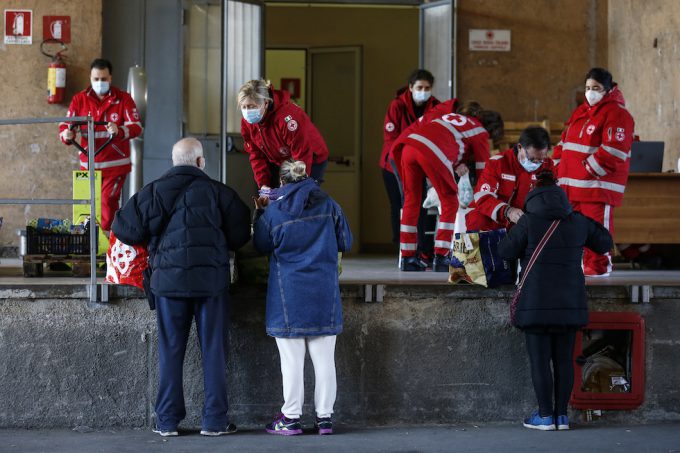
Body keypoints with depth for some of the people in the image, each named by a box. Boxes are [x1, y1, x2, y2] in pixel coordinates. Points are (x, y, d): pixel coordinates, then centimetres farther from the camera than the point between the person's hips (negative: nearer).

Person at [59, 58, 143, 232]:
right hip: (88, 164, 3)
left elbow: (136, 126, -9)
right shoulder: (80, 99, 6)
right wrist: (66, 135, -22)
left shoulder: (123, 99, -1)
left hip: (115, 164, -3)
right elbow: (66, 125, 3)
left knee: (108, 201, -12)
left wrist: (119, 131, -31)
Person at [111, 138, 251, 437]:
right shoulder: (217, 191, -3)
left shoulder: (153, 192, 1)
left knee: (170, 351, 7)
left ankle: (167, 420, 8)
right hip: (211, 279, -1)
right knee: (213, 350, 6)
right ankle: (214, 420, 6)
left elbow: (123, 228, 0)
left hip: (169, 279, 1)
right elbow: (239, 234, -2)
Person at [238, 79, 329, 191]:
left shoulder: (287, 118, -36)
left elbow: (302, 158, -30)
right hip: (278, 163, 6)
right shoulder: (247, 121, -13)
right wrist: (263, 185, -15)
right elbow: (256, 155, -3)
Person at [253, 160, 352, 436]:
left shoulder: (273, 211, -6)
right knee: (324, 359, 6)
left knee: (292, 360, 2)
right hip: (324, 293, 2)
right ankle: (325, 417, 8)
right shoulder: (328, 205, 0)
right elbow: (346, 243, 7)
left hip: (289, 294, -2)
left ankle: (291, 418, 5)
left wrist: (260, 212, 18)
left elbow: (261, 245, 8)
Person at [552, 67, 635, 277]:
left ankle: (598, 265, 2)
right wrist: (559, 166, 9)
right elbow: (564, 142, 23)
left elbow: (613, 151, -18)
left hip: (598, 185, -8)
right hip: (572, 185, 8)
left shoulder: (616, 114, -8)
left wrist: (588, 169, -16)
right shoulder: (580, 112, 19)